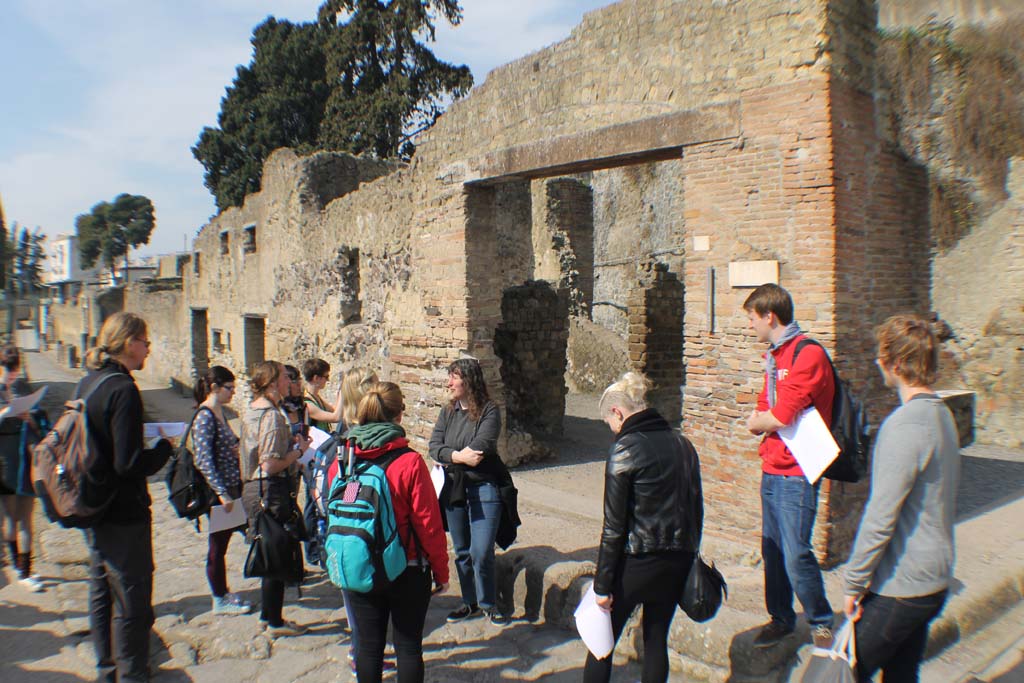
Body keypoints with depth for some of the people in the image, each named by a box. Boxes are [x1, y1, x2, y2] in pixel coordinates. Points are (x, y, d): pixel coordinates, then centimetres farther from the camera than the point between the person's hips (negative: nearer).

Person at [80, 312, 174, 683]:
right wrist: (164, 448, -9)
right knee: (131, 599, 3)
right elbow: (128, 462, -26)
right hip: (123, 513, -9)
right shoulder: (122, 389, -22)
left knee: (102, 590, 21)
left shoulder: (87, 383, 5)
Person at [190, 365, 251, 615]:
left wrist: (238, 447, 2)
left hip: (231, 487, 9)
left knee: (222, 541, 17)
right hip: (218, 491, -8)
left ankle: (224, 594, 28)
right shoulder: (205, 417, -17)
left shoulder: (219, 412, 9)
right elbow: (204, 461, -22)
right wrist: (222, 494, -23)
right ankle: (220, 600, 17)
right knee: (218, 545, 4)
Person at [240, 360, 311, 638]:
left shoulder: (251, 411, 10)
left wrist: (291, 442, 13)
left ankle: (268, 615, 31)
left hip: (253, 488, 10)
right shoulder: (272, 415, -20)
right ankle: (275, 622, 14)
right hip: (272, 491, -10)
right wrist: (299, 449, -11)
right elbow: (271, 465, -23)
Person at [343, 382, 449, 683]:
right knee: (409, 645, 10)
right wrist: (441, 570, -2)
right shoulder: (410, 462, -18)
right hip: (407, 572, -3)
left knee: (368, 645, 15)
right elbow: (428, 522, -14)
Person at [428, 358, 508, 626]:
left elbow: (481, 447, -20)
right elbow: (434, 446, -2)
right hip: (453, 490, 5)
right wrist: (458, 456, -20)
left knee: (481, 553, -5)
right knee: (462, 552, 14)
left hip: (483, 488, -5)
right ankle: (470, 603, 30)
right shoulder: (447, 412, 7)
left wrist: (449, 459, -8)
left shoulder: (489, 411, -9)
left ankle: (488, 604, 16)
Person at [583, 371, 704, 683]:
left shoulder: (625, 449, -15)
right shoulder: (683, 444, 4)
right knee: (657, 640, 18)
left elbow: (614, 526, -15)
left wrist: (602, 585, -9)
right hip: (679, 560, 6)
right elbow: (696, 508, 11)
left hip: (637, 562, -6)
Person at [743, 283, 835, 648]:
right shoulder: (774, 356, 15)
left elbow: (780, 416, -22)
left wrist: (759, 421, -1)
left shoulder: (809, 355, -16)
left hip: (796, 474, -8)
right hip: (772, 469, 8)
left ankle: (821, 622, 18)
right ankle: (781, 618, 29)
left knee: (796, 555, -4)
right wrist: (766, 421, -7)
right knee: (772, 550, 14)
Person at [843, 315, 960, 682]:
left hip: (899, 587, -9)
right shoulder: (943, 415, 8)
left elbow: (881, 517, -23)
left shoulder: (905, 425, -23)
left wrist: (853, 583, -14)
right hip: (935, 581, 9)